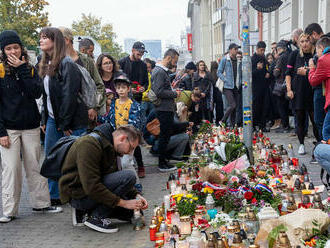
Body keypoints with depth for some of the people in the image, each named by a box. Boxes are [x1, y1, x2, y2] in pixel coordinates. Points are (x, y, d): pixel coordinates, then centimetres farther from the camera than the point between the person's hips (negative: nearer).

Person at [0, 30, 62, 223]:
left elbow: (36, 93, -9)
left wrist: (22, 69, -12)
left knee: (34, 167, 10)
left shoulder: (30, 69, 8)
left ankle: (41, 204, 20)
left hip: (31, 127, 3)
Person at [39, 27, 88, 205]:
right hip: (53, 120, 8)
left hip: (72, 122, -8)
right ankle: (55, 196, 22)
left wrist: (64, 124, -17)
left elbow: (69, 96, -17)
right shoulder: (46, 65, 13)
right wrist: (45, 120, 13)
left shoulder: (67, 64, -13)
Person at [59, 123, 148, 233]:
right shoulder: (89, 144, -22)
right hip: (77, 194, -10)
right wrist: (123, 202, -25)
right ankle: (97, 216, -13)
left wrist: (136, 195, -1)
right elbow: (91, 186, -28)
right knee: (129, 176, -23)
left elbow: (117, 179, 16)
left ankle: (82, 210, 12)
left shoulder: (109, 147, 10)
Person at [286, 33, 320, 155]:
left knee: (315, 118, -3)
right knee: (300, 118, 6)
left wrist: (307, 72, -10)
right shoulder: (295, 54, 3)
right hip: (298, 92, 1)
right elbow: (288, 73, 7)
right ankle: (301, 144, 17)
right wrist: (289, 89, 0)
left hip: (312, 91, -1)